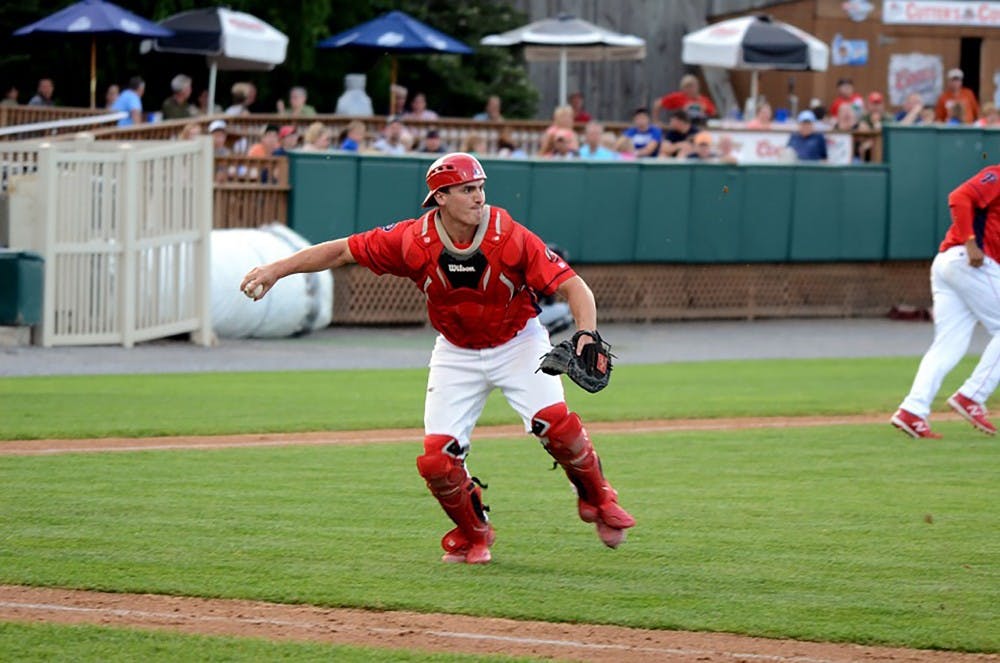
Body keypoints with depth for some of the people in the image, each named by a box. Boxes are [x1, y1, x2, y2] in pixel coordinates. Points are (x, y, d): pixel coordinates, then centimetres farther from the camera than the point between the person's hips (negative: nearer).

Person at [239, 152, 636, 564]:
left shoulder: (510, 238, -24)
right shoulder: (414, 240, -19)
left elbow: (573, 286, -26)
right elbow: (342, 251, -10)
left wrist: (586, 335, -43)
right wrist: (276, 270, -14)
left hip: (518, 343, -2)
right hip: (456, 355, 2)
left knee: (555, 421, -26)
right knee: (437, 460, -9)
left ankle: (596, 498, 3)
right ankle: (472, 534, 20)